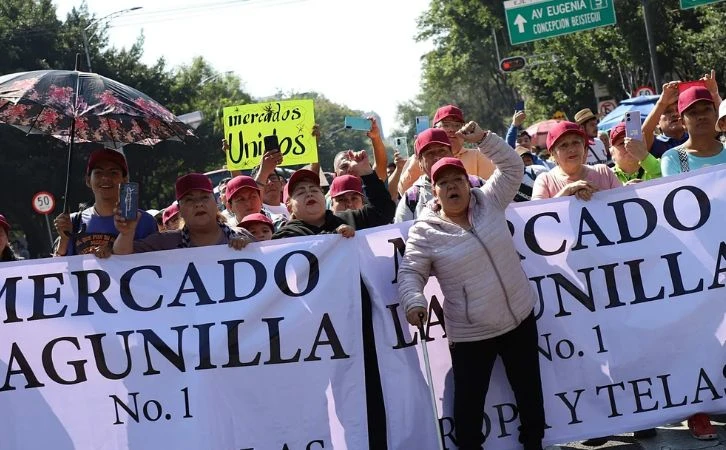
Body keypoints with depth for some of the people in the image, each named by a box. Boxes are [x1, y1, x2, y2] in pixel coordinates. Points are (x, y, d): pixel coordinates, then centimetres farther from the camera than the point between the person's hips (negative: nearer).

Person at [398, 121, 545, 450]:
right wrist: (414, 301, -29)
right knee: (469, 400, 3)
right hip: (470, 334, -3)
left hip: (520, 318, 4)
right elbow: (410, 273, -10)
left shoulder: (488, 202, 1)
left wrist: (482, 139, -7)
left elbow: (512, 166, 5)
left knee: (529, 390, 17)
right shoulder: (424, 231, -9)